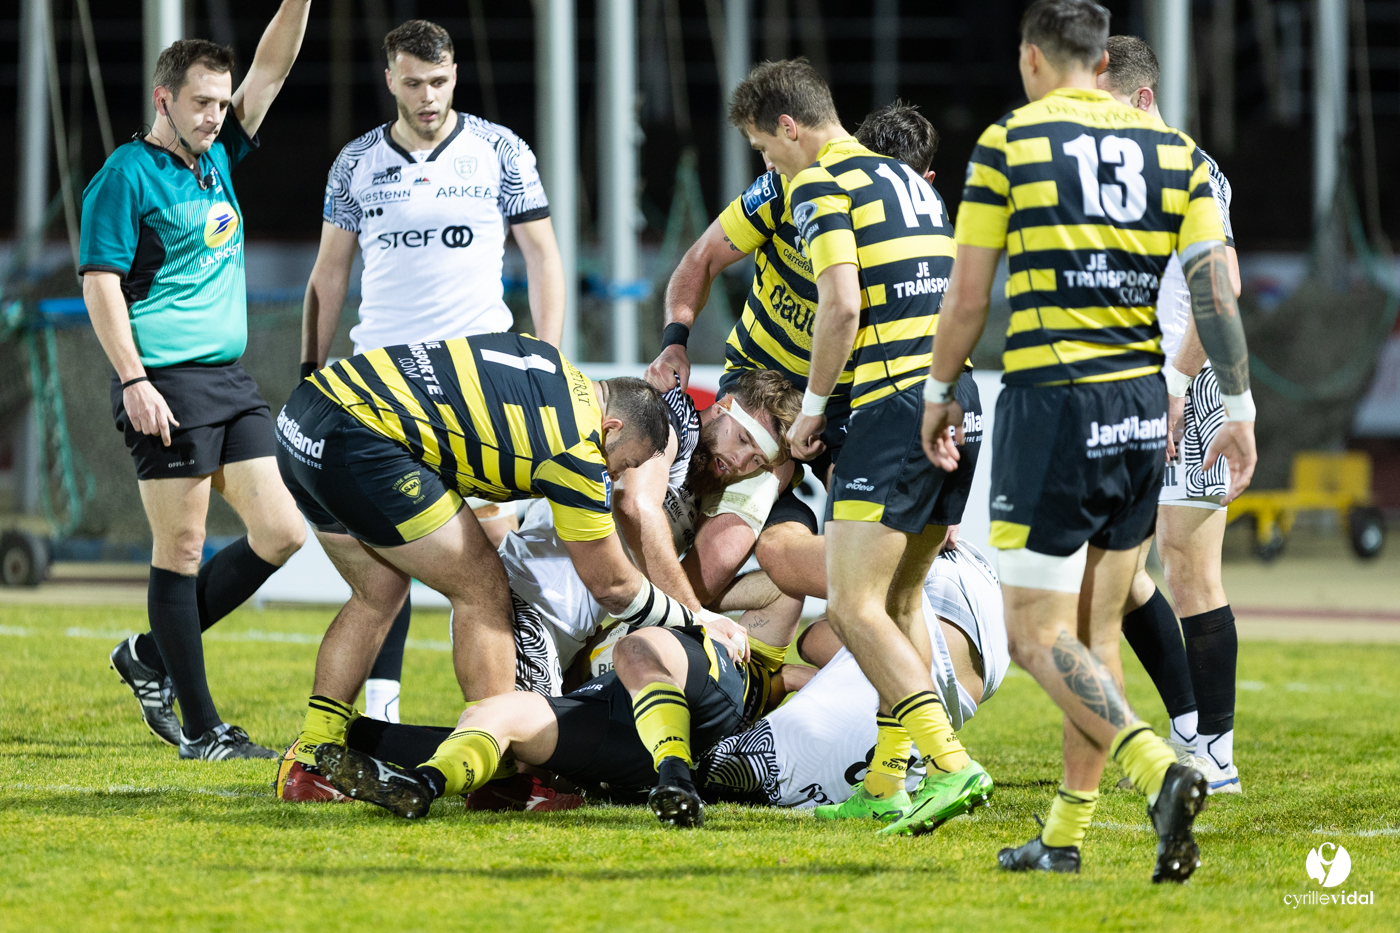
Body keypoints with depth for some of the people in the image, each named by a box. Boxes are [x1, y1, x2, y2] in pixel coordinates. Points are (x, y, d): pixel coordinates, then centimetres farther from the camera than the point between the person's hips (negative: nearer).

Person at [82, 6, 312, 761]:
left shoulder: (217, 159, 15)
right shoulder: (127, 176, -7)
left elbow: (269, 70, 14)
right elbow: (100, 282, -11)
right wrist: (133, 380, -18)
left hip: (230, 380, 8)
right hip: (167, 385, -8)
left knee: (279, 533, 3)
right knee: (181, 548, -4)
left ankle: (151, 657, 16)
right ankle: (200, 729, 0)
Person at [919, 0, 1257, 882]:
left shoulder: (1008, 142, -4)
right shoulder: (1173, 147, 7)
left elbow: (969, 294, -3)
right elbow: (1217, 287, 1)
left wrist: (942, 394, 11)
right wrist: (1239, 407, 7)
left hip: (1050, 404, -5)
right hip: (1143, 411, 5)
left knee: (1040, 636, -3)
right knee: (1096, 632, 14)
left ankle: (1160, 770, -25)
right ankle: (1067, 835, 17)